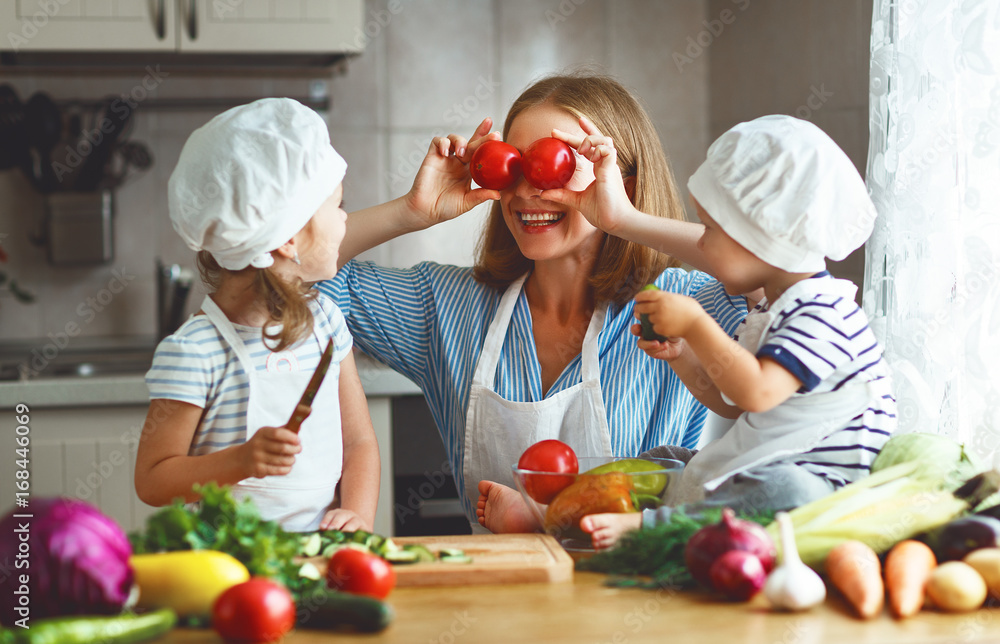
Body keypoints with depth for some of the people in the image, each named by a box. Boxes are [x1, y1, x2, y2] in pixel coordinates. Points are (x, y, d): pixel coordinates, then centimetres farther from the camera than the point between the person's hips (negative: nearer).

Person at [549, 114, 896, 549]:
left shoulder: (823, 310, -18)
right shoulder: (772, 311, 14)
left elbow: (756, 392, -31)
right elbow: (731, 403, 21)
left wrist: (696, 324, -22)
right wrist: (680, 354, 6)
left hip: (822, 485, -10)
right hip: (764, 467, 11)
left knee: (784, 490, -41)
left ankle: (649, 527, -43)